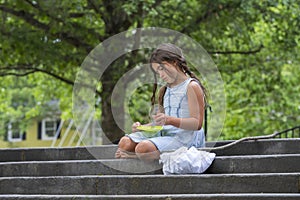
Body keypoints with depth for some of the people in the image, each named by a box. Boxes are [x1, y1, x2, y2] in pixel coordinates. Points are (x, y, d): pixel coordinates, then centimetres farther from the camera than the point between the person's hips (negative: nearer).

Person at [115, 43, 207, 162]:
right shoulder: (165, 90, 21)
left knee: (143, 148, -31)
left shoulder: (191, 87, -5)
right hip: (164, 134, 8)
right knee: (125, 142, -13)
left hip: (183, 137, -8)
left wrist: (169, 120, -27)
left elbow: (197, 124, -14)